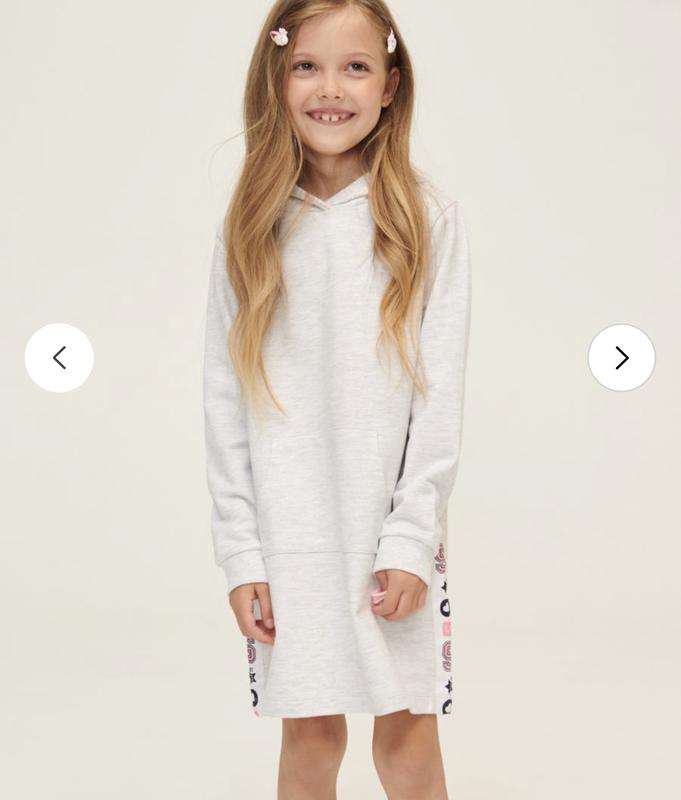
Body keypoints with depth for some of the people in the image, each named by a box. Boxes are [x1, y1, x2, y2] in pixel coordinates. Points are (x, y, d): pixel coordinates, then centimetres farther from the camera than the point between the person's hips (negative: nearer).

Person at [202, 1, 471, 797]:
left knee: (408, 736, 7)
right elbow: (225, 399, 1)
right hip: (288, 535, 1)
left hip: (395, 532, -1)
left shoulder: (428, 219, -2)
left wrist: (411, 539, -10)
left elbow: (440, 392, -4)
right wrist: (240, 551, -3)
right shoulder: (249, 225, 2)